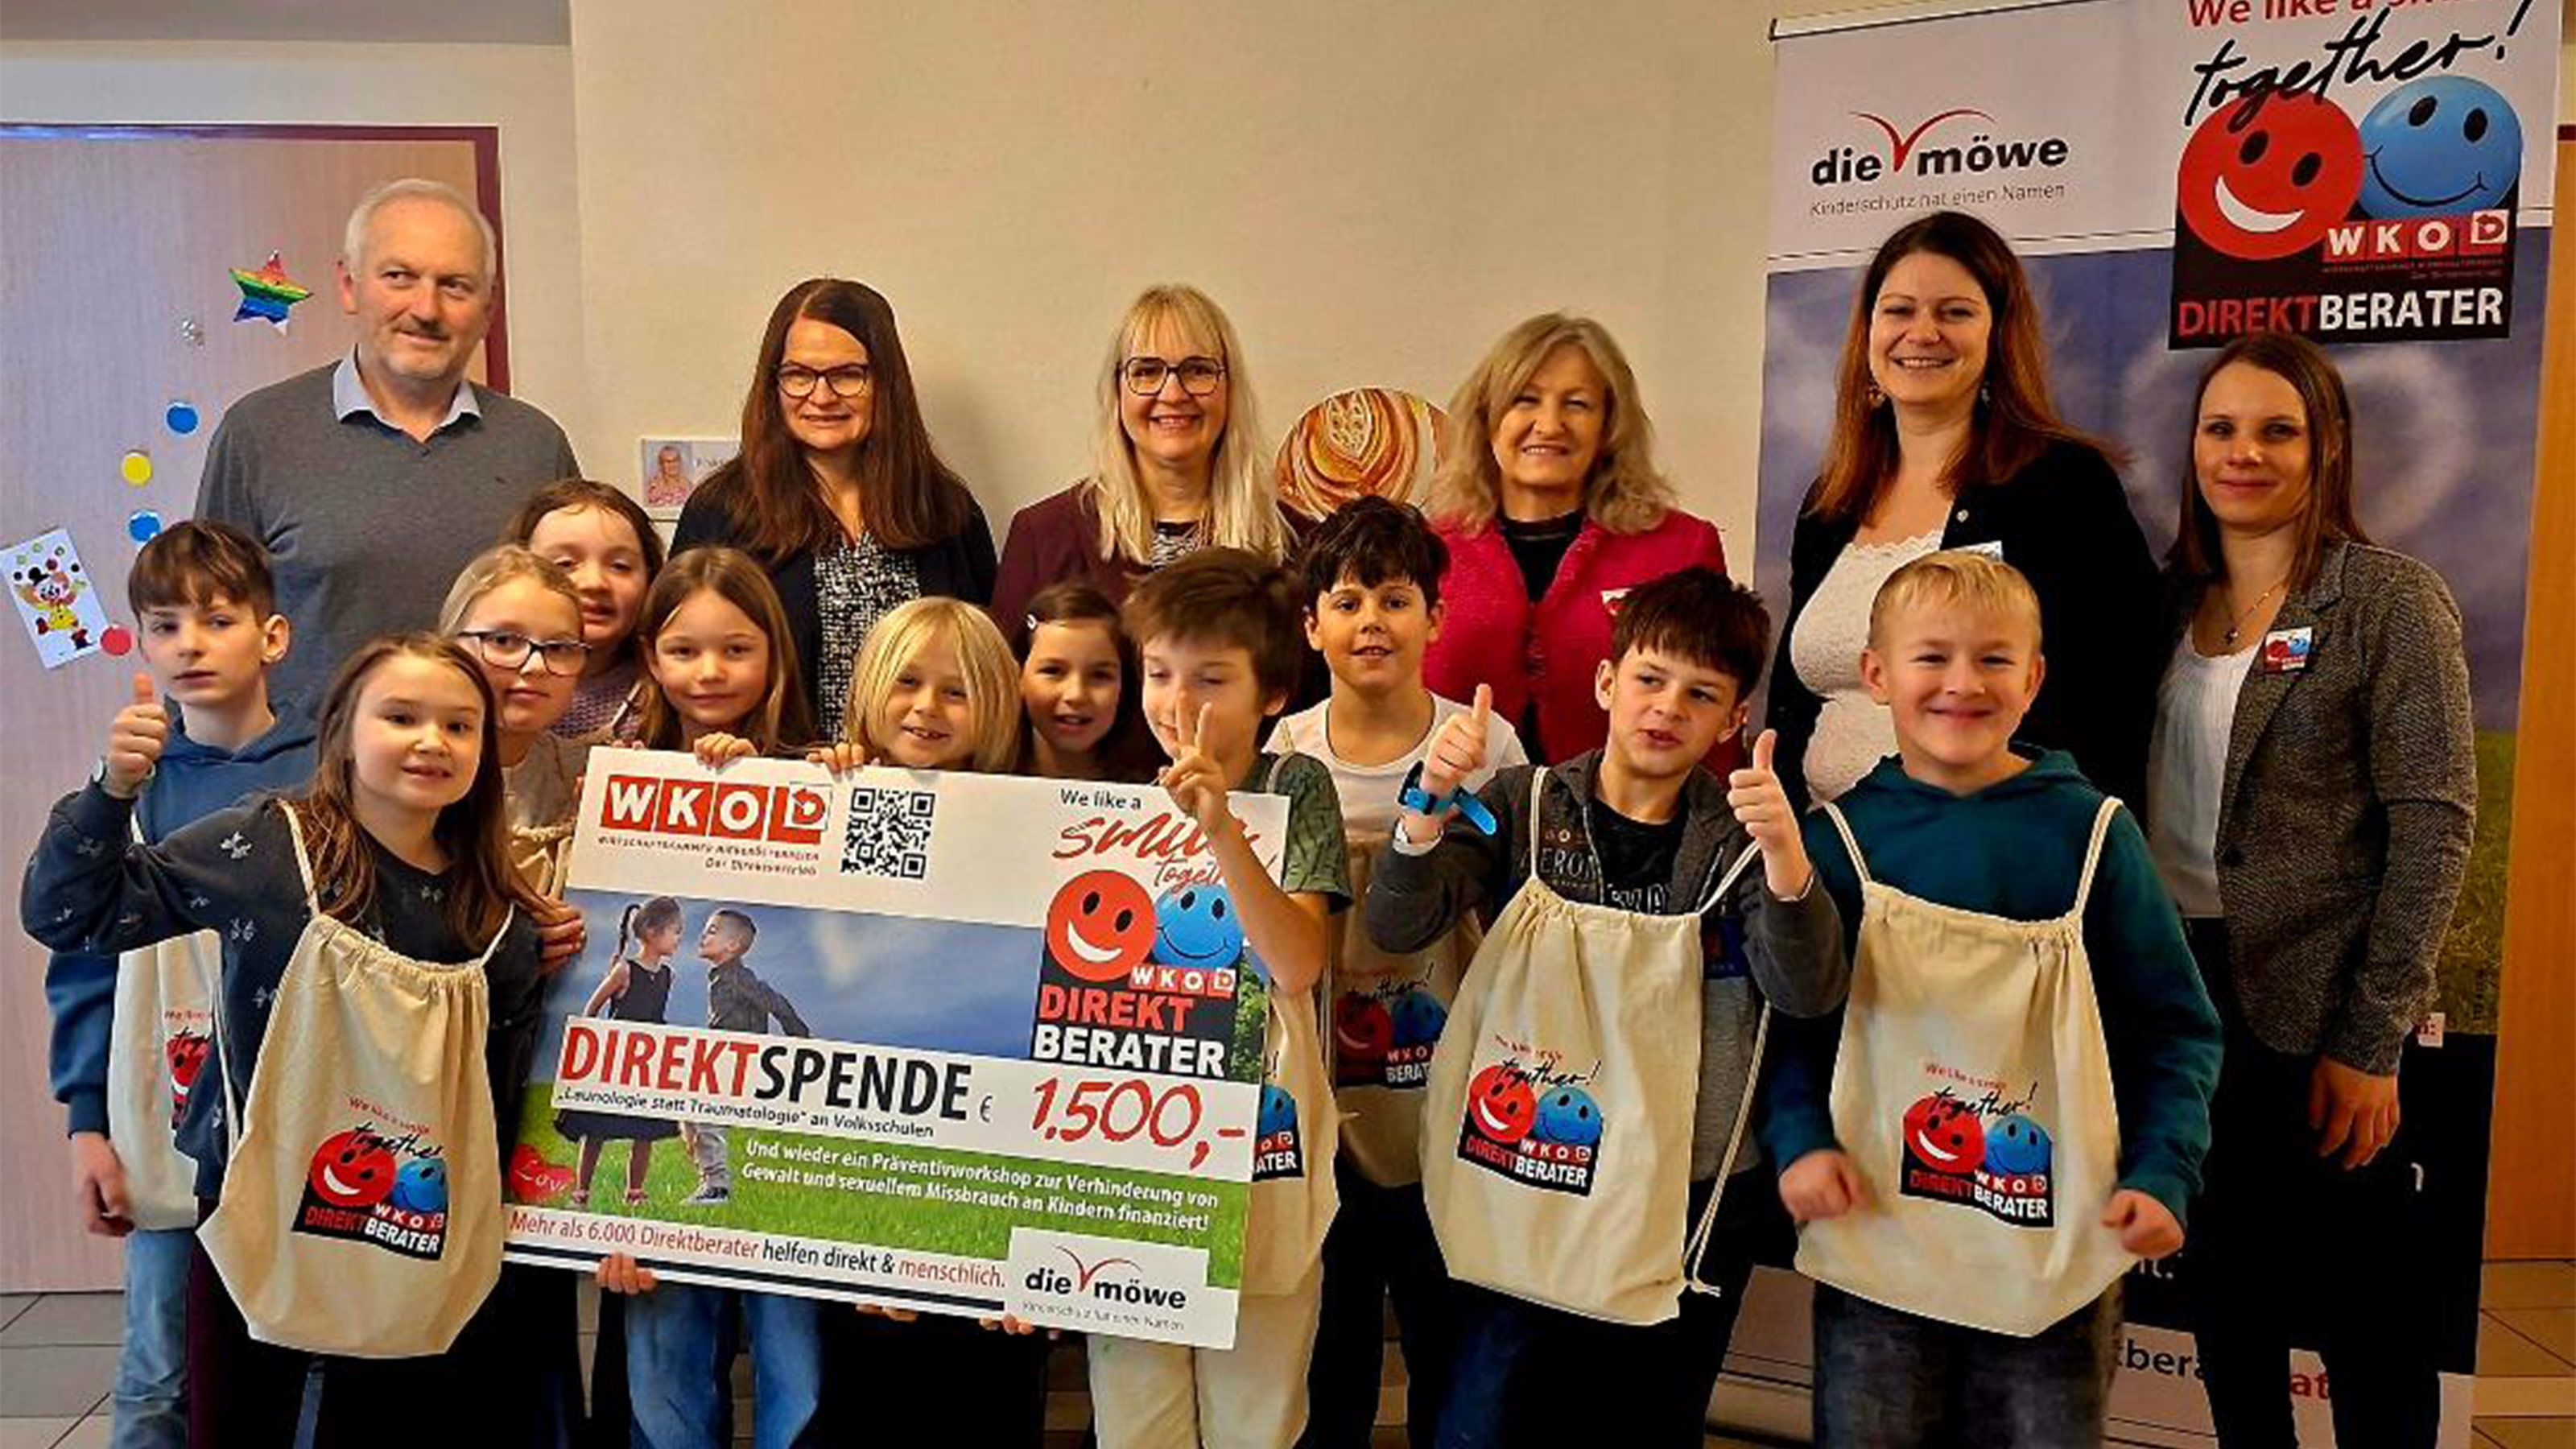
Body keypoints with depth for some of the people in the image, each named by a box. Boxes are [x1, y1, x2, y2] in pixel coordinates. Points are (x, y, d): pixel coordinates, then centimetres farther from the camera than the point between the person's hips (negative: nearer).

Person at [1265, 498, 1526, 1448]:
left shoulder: (1483, 744, -5)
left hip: (1450, 1108, -1)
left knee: (1450, 1345, 12)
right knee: (1327, 1346, 15)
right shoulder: (1286, 754, 0)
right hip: (1323, 1107, 2)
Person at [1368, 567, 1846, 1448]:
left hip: (1684, 1203, 1)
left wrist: (1783, 850, -33)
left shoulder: (1736, 836, -3)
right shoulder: (1525, 804, -2)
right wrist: (1429, 804, -30)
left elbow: (1807, 994, -16)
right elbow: (1398, 928, -12)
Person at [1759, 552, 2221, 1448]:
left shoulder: (2092, 832, -2)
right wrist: (1798, 1136, -12)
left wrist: (2162, 1173, -8)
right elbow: (1791, 1017, 3)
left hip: (2058, 1250, 0)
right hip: (1875, 1240, 0)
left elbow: (2177, 1028, 3)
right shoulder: (1841, 836, -2)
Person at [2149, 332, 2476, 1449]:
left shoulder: (2390, 600, -6)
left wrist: (2371, 1041, -14)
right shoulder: (2171, 598, 8)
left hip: (2314, 1009, -4)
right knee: (2225, 1285, 15)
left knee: (2365, 1310, 7)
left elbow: (2434, 825, -11)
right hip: (2178, 985, 5)